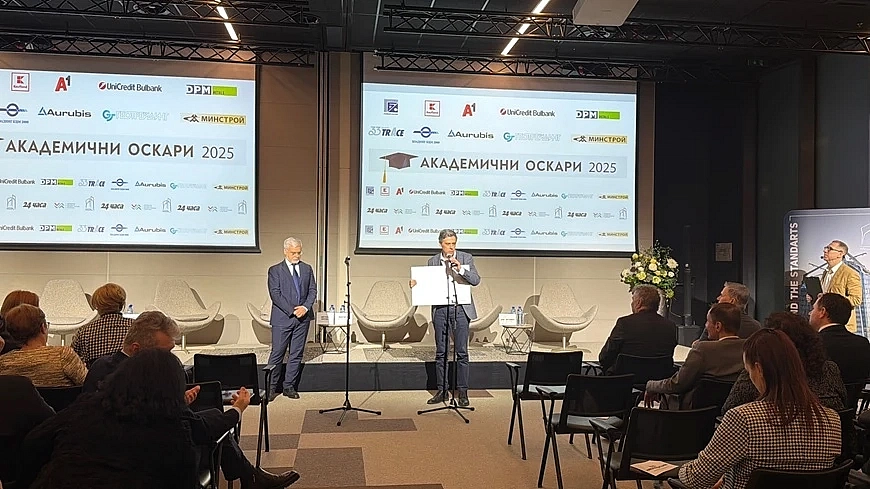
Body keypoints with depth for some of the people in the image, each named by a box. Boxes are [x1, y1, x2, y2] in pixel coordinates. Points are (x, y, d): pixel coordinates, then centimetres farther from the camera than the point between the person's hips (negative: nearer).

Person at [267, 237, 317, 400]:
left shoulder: (307, 269, 12)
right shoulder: (275, 270, 0)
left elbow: (312, 290, 9)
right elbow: (275, 293, -8)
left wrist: (305, 307, -9)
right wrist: (292, 310, -15)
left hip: (303, 317, 4)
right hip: (282, 317, -4)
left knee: (296, 353, 7)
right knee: (277, 353, -2)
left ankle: (289, 387, 15)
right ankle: (271, 387, 6)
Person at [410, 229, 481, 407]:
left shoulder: (466, 258, 3)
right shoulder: (433, 262, 8)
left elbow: (476, 280, -6)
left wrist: (460, 268, -18)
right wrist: (416, 284, -9)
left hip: (460, 309, -2)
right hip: (440, 310, 2)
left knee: (462, 352, 0)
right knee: (441, 352, 7)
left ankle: (463, 392, 8)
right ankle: (442, 391, 16)